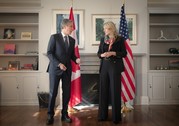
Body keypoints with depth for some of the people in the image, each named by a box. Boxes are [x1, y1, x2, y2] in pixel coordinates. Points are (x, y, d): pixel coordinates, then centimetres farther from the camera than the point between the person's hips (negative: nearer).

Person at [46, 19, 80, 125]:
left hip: (67, 69, 5)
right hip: (55, 69, -4)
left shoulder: (72, 40, 10)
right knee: (53, 93, 2)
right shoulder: (54, 37, -5)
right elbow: (49, 53, -9)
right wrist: (58, 64, -18)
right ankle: (50, 115, 16)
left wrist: (76, 59, -7)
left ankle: (64, 114, 20)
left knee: (67, 92, 6)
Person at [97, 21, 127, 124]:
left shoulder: (120, 39, -2)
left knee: (115, 91, -1)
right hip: (104, 67, 5)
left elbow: (124, 53, -4)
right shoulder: (103, 39, 12)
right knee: (103, 90, 6)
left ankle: (116, 117, 9)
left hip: (115, 67, -4)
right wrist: (102, 55, -8)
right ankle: (103, 115, 18)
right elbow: (98, 53, 14)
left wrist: (113, 53, -16)